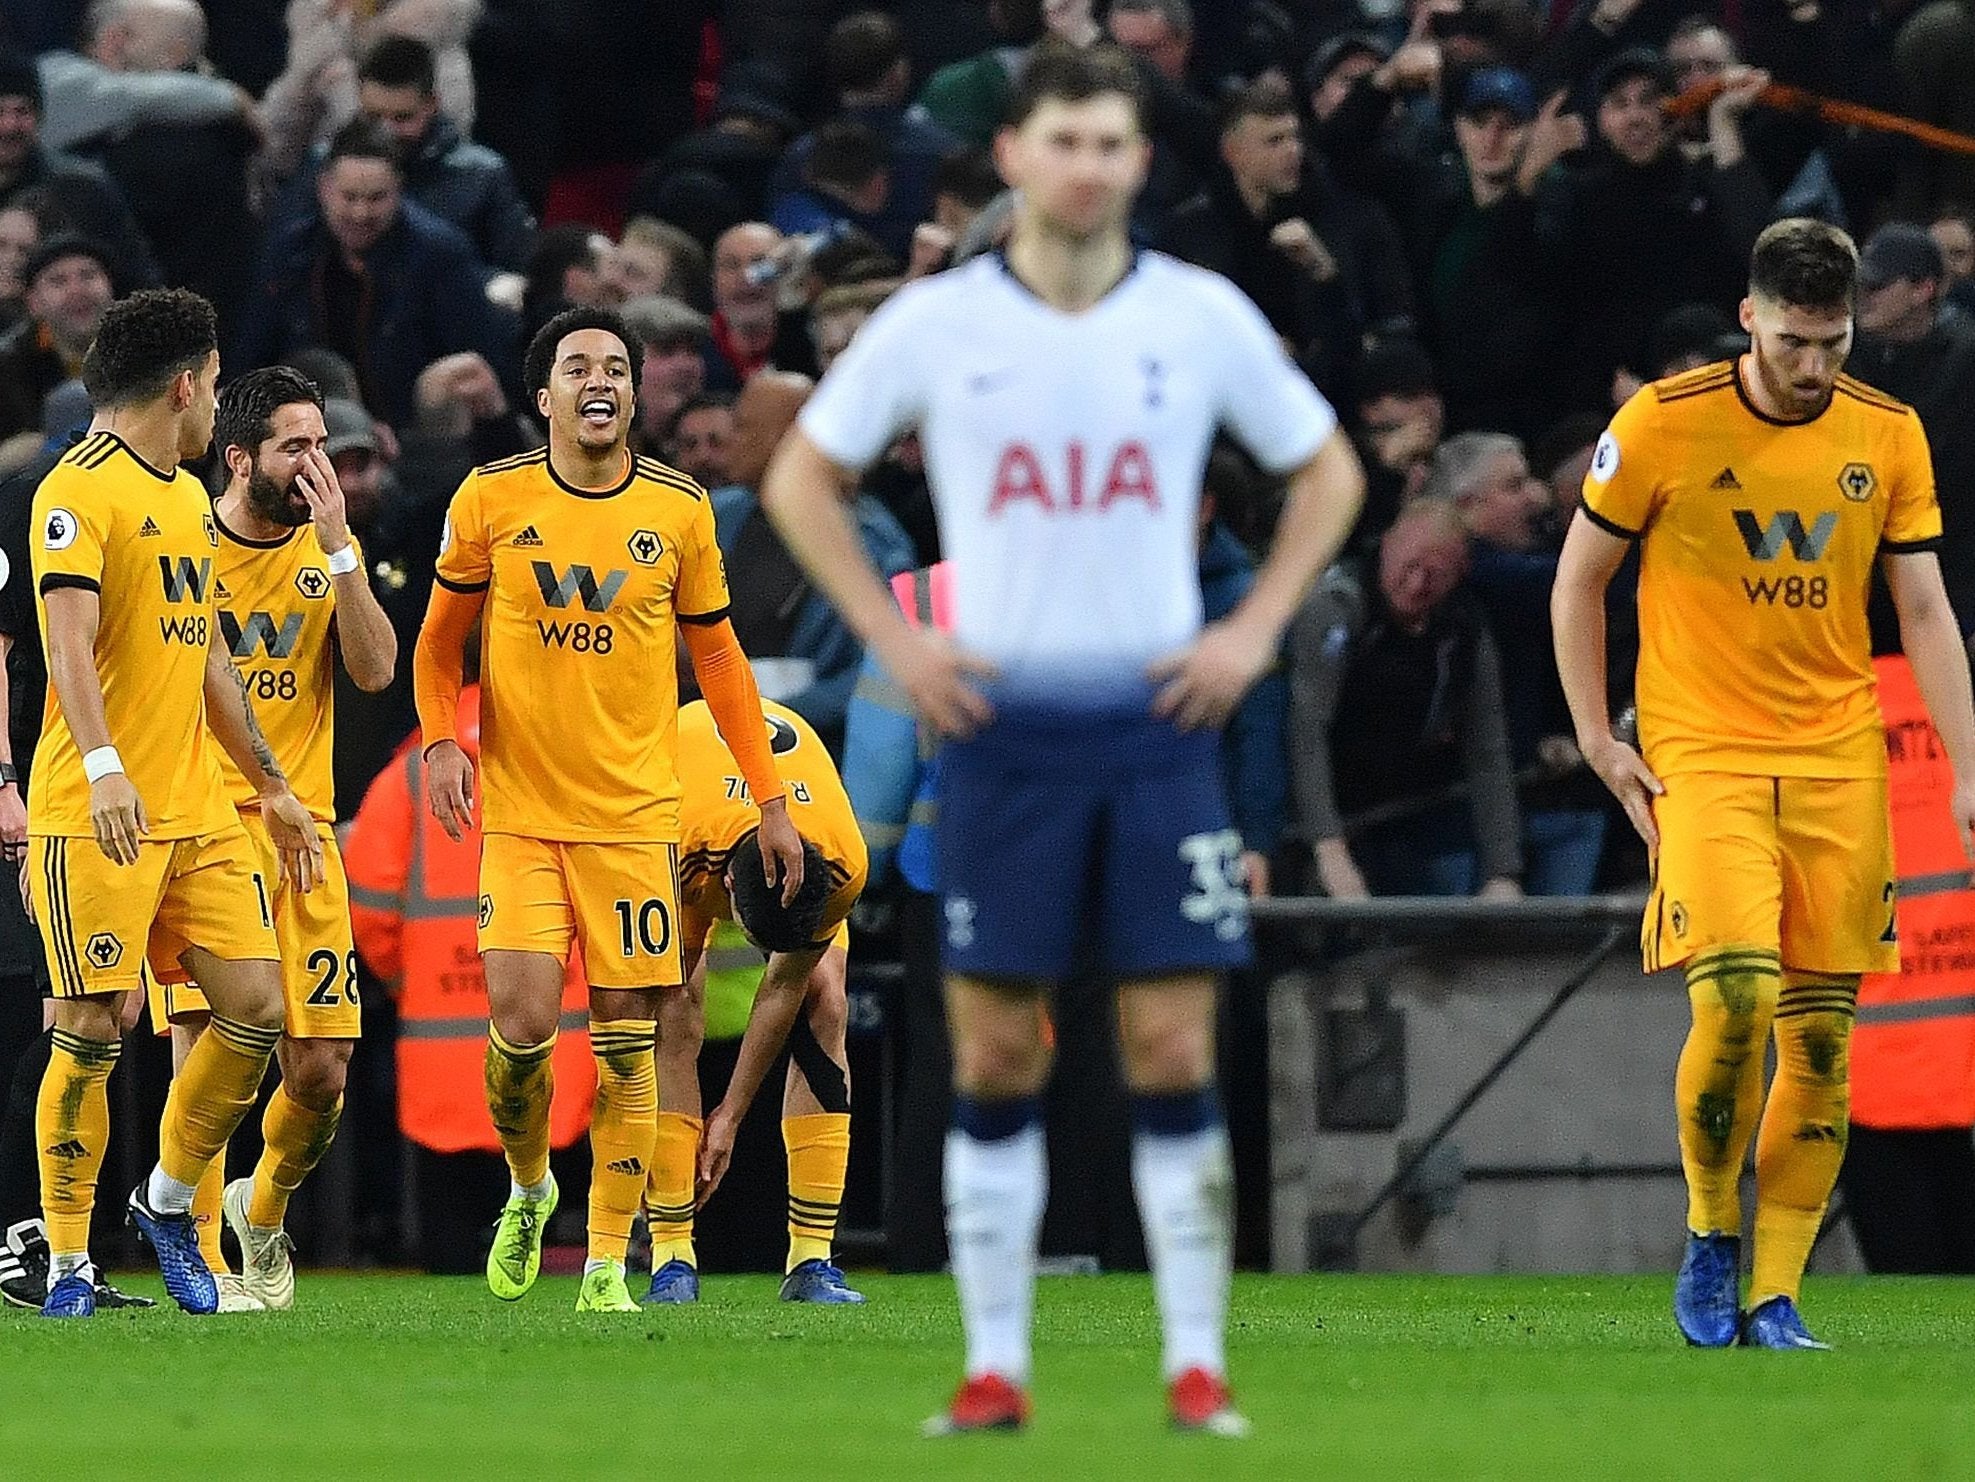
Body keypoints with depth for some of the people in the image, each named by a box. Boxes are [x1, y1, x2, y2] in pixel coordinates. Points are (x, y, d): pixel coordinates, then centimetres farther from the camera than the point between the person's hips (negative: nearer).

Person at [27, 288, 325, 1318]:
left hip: (198, 809, 8)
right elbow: (68, 639, -21)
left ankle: (168, 1201, 18)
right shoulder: (81, 491, -9)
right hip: (95, 814, -8)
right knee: (92, 1031, -7)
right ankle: (67, 1264, 2)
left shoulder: (189, 496, 19)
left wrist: (271, 785, 26)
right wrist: (104, 766, -34)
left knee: (257, 1003, -1)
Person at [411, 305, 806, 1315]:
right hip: (519, 809, -1)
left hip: (635, 814, 1)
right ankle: (527, 1189, 17)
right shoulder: (491, 501, -2)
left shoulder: (679, 510, 1)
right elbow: (440, 640, 10)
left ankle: (607, 1265, 6)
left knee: (625, 1041, -1)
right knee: (522, 1022, -13)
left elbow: (716, 656, 11)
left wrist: (770, 800, 9)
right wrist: (441, 739, -8)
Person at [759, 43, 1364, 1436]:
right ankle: (995, 1368, 6)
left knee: (1174, 1056, -3)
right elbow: (802, 479, 12)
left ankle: (1197, 1368, 2)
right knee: (996, 1062, 0)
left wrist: (1254, 628, 4)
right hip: (1004, 725, 0)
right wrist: (892, 637, 2)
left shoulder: (1202, 316, 3)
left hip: (1157, 721, 0)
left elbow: (1328, 471, 15)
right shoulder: (936, 323, 1)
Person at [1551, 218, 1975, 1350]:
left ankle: (1773, 1298, 5)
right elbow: (1578, 583, 5)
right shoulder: (1663, 425, -5)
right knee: (1735, 995, -19)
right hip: (1703, 750, -3)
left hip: (1841, 760, 3)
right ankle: (1711, 1236, 4)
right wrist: (1598, 739, 0)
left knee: (1821, 1031, -1)